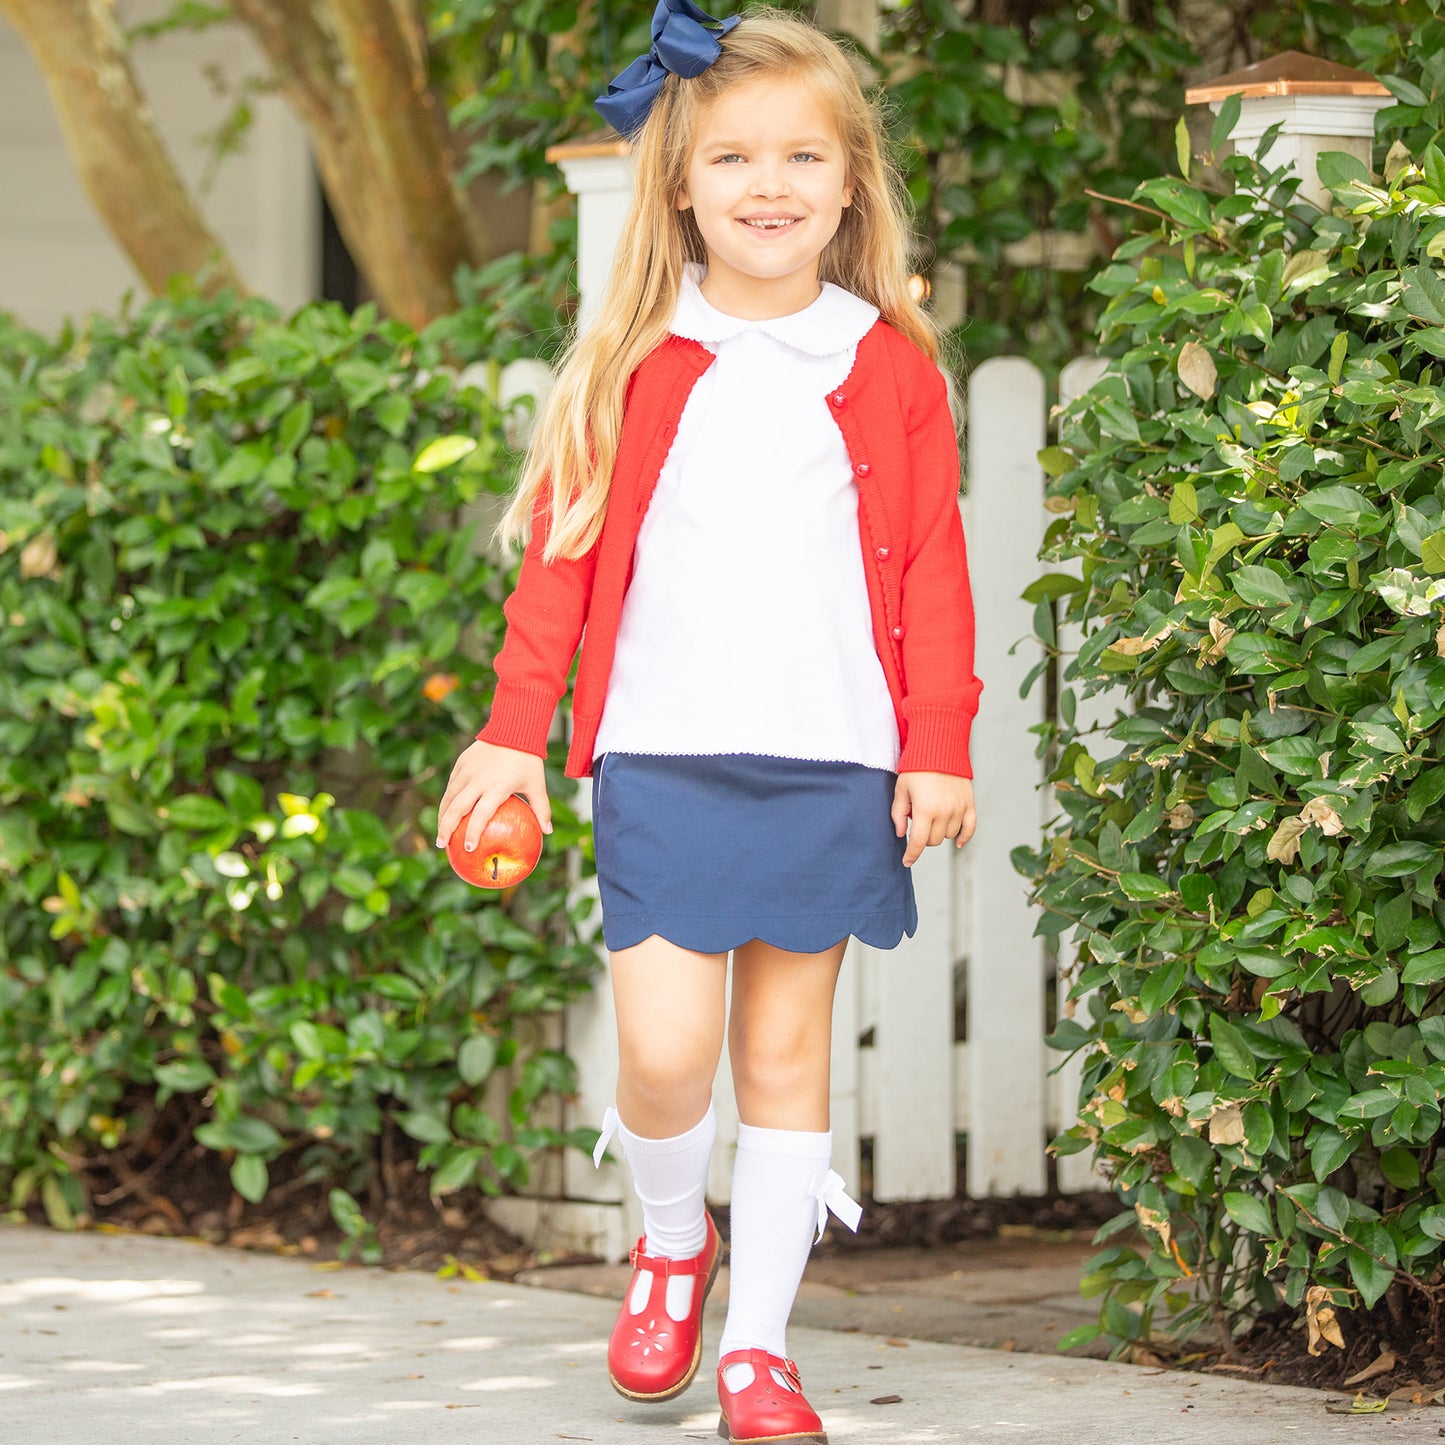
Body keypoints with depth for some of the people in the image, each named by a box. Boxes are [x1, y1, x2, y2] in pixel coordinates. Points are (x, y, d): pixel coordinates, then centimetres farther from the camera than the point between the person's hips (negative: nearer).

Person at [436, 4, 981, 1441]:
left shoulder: (889, 367, 4)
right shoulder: (640, 365, 4)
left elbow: (934, 570, 5)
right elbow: (563, 553, 7)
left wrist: (939, 748, 0)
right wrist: (513, 730, 5)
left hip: (833, 767, 0)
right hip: (664, 761, 0)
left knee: (785, 1052, 6)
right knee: (664, 1053, -7)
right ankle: (672, 1243, 24)